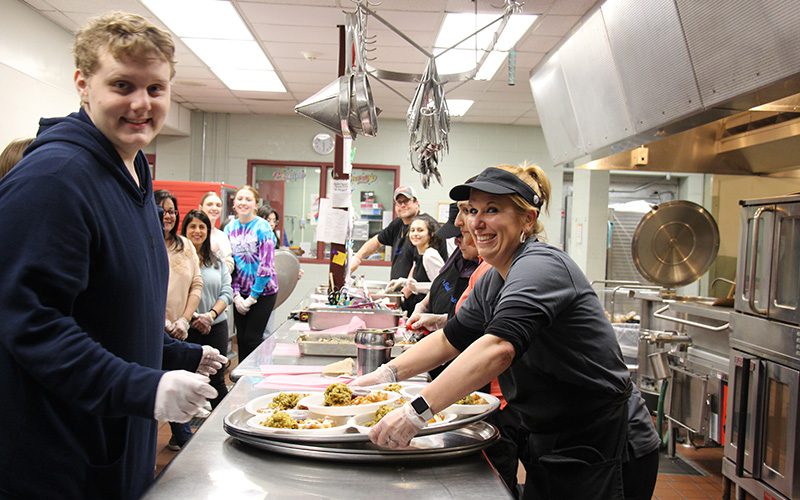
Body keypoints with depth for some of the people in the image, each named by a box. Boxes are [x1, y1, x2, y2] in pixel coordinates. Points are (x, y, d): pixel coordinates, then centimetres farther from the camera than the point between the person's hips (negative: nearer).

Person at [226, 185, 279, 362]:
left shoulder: (262, 228, -11)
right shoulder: (230, 228, 5)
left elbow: (266, 265, -14)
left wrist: (252, 297, -13)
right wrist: (236, 295, -4)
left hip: (263, 291, -5)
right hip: (241, 292, 5)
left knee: (251, 338, -4)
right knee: (241, 338, 10)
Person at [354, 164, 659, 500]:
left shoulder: (540, 267, -25)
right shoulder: (492, 281, 5)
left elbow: (499, 347, -39)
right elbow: (450, 340, 12)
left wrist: (417, 412, -43)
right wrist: (387, 374, 0)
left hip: (594, 445, -8)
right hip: (547, 440, 8)